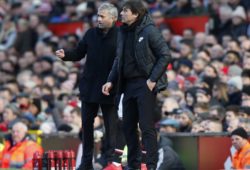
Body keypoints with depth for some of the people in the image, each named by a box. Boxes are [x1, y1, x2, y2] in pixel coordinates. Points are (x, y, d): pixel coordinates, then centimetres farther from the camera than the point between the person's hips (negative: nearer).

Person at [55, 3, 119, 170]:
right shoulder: (91, 34, 6)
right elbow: (79, 53, 10)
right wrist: (65, 55, -9)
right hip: (89, 86, 5)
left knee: (111, 125, 3)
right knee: (87, 123, 10)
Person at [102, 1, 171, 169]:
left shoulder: (149, 30, -11)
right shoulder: (124, 32, 10)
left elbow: (165, 55, -12)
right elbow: (119, 59, 19)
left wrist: (153, 79, -15)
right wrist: (111, 81, 9)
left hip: (144, 84, -7)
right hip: (128, 84, 7)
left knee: (147, 126, -8)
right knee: (128, 126, 10)